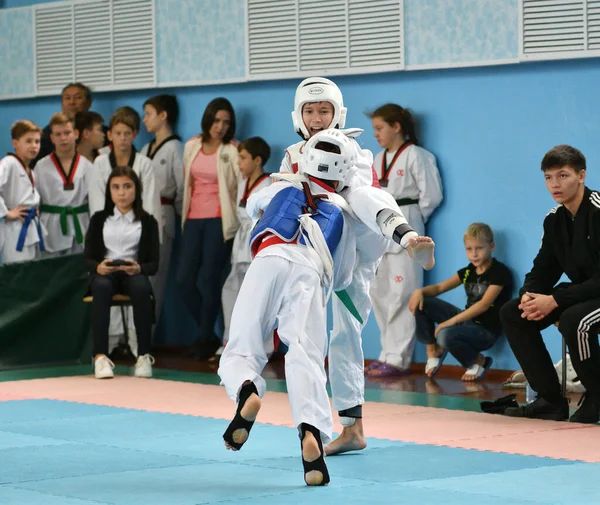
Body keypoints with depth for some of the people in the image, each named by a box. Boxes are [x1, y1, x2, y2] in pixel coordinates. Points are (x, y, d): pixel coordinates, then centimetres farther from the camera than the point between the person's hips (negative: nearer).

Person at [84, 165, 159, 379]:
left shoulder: (147, 221, 9)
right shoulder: (99, 219, 11)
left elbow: (153, 263, 2)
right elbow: (88, 258, 5)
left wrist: (138, 268, -22)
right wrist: (98, 267, -20)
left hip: (133, 273, 0)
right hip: (104, 273, 0)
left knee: (141, 288, -38)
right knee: (101, 287, -38)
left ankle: (144, 356, -31)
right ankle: (100, 356, -43)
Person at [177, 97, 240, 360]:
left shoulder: (233, 150, -6)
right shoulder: (191, 146, 10)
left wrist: (240, 217, -11)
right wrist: (184, 213, 15)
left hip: (219, 220, -5)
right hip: (193, 219, 5)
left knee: (209, 280, -5)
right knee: (184, 278, 0)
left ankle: (206, 338, 10)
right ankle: (208, 334, 16)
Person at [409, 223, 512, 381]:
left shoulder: (500, 272, -14)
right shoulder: (468, 271, 9)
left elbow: (484, 305, -24)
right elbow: (440, 287, 11)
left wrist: (452, 321, -30)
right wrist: (420, 291, -12)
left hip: (486, 330, -7)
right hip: (466, 320, 7)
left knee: (446, 335, -36)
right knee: (421, 304, -3)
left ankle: (478, 362, -8)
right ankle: (433, 350, 9)